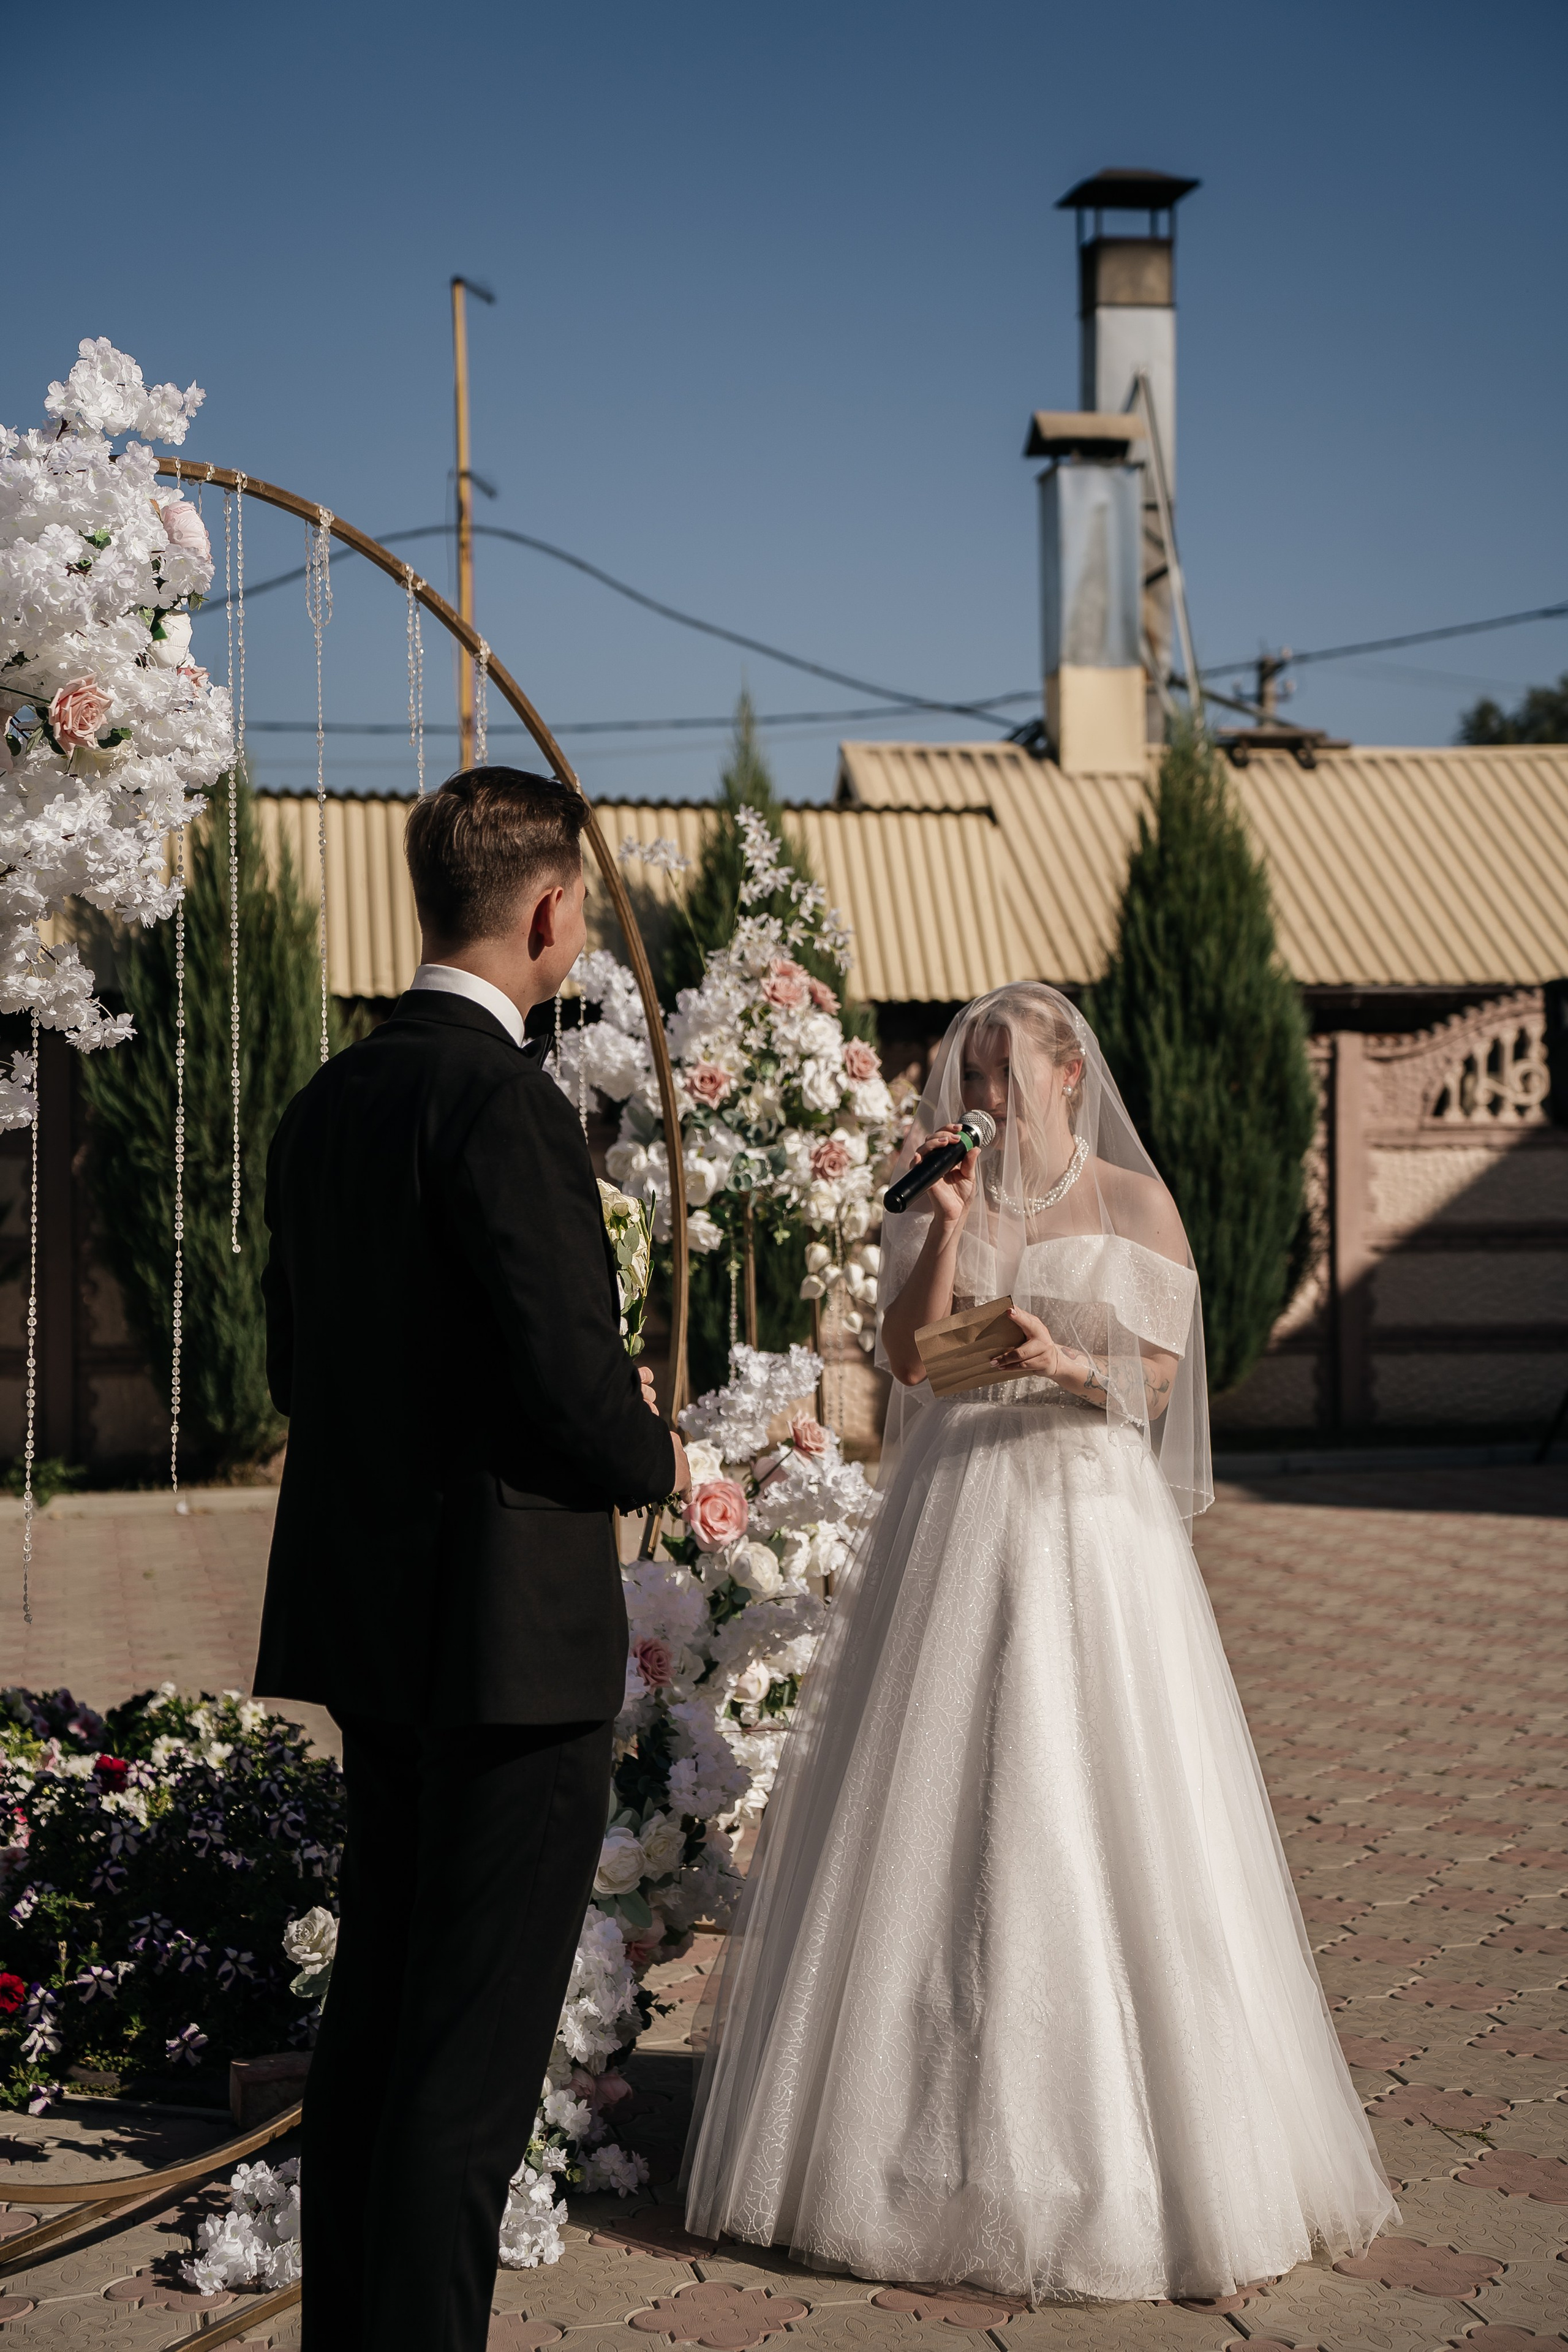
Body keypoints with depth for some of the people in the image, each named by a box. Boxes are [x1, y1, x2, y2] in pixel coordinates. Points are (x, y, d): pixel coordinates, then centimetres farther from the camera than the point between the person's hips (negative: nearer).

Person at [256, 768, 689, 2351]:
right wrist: (653, 1459, 0)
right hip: (511, 1628, -9)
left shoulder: (326, 1104, 9)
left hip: (368, 1626, 9)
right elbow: (575, 1383, -23)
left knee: (375, 2012, 18)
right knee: (474, 2056, -1)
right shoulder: (500, 1100, -18)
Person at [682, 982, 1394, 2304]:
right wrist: (949, 1224, -10)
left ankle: (1119, 2142, 9)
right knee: (933, 1808, 1)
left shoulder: (1133, 1201, 3)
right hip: (955, 1515, 3)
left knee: (1092, 1817, -4)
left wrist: (1069, 1367, -18)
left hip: (1091, 1516, -2)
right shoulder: (943, 1194, 9)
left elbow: (1160, 1375, 0)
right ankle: (946, 2125, 12)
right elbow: (908, 1356, -1)